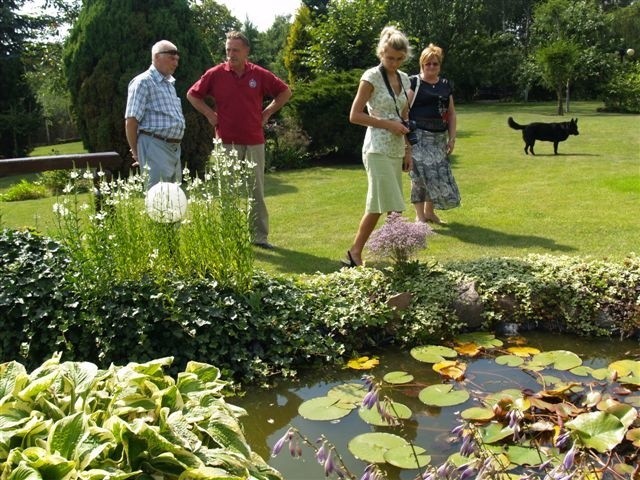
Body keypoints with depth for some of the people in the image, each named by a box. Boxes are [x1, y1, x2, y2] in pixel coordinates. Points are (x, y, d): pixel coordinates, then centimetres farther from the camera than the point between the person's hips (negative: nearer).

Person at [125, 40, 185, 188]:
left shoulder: (169, 83, 18)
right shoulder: (143, 82, -8)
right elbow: (131, 121, -11)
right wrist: (136, 153, -5)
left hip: (174, 147, 9)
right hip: (154, 146, -9)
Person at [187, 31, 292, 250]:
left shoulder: (259, 74, 2)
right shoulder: (215, 74, -1)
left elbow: (285, 92, 14)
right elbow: (192, 95, 11)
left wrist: (267, 112, 6)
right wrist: (210, 114, 3)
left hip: (254, 142, 1)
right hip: (226, 142, -1)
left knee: (257, 191, 6)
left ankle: (260, 236, 14)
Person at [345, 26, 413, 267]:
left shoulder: (404, 79, 12)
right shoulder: (372, 77, -8)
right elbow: (354, 115, -11)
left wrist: (407, 149, 14)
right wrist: (388, 124, -15)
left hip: (396, 150, 7)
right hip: (378, 150, -7)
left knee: (378, 206, 8)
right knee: (393, 209, -9)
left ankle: (355, 253, 18)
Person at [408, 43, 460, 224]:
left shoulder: (445, 85, 13)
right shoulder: (414, 82, -3)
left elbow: (451, 113, 16)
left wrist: (452, 137, 9)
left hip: (440, 138, 6)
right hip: (419, 137, -6)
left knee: (440, 174, 7)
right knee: (421, 174, -6)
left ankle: (430, 211, 23)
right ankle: (419, 215, 3)